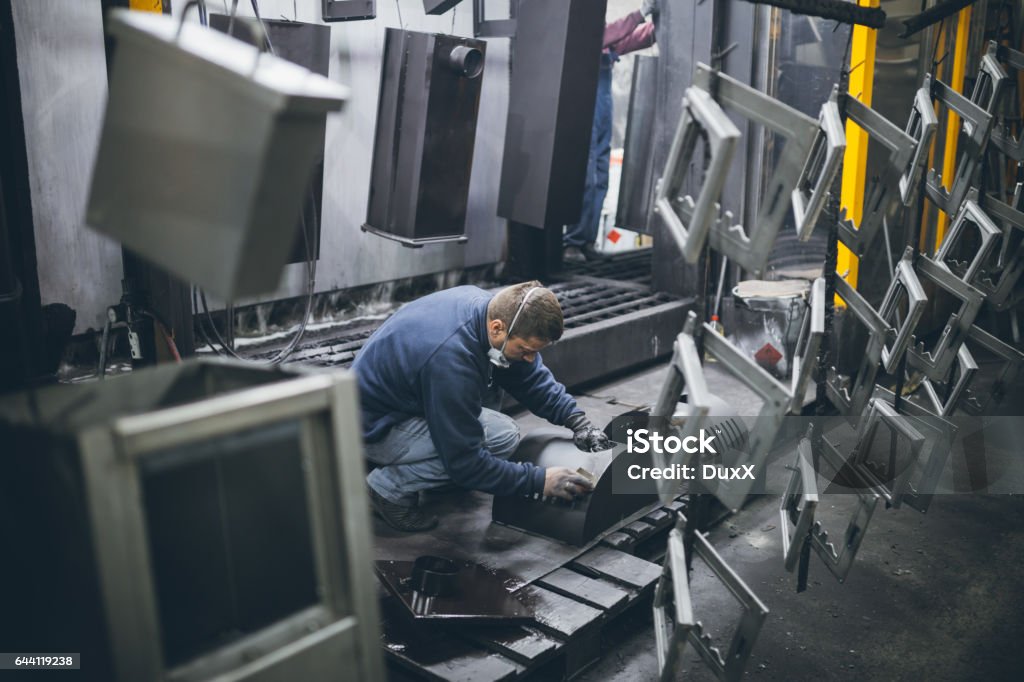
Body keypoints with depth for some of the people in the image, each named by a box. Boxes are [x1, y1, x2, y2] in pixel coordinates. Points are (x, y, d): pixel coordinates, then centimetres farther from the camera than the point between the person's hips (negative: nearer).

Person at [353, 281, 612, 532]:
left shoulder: (491, 305, -11)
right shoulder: (451, 359, -37)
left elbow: (532, 375, 7)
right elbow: (465, 462, -28)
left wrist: (576, 419, -3)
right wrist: (539, 480, -24)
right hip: (373, 425, -9)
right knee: (501, 437, -21)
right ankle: (389, 488, -6)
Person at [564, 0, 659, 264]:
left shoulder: (606, 42, 14)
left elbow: (645, 36, 11)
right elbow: (607, 36, -23)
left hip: (603, 125, 8)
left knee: (599, 183, 7)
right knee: (586, 182, -10)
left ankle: (586, 241, 11)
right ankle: (571, 243, -3)